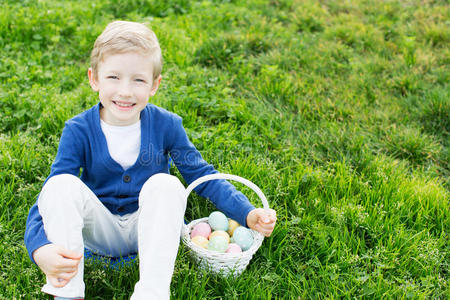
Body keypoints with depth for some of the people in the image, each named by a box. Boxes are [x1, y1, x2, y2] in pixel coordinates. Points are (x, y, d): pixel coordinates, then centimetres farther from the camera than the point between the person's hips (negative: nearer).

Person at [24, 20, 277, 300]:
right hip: (100, 230, 0)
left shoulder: (166, 125, -10)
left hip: (147, 229, 0)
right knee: (62, 184, -26)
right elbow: (51, 197, -16)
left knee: (165, 185, -30)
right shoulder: (78, 131, -13)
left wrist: (247, 213, -16)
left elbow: (203, 176, -4)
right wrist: (40, 248, -36)